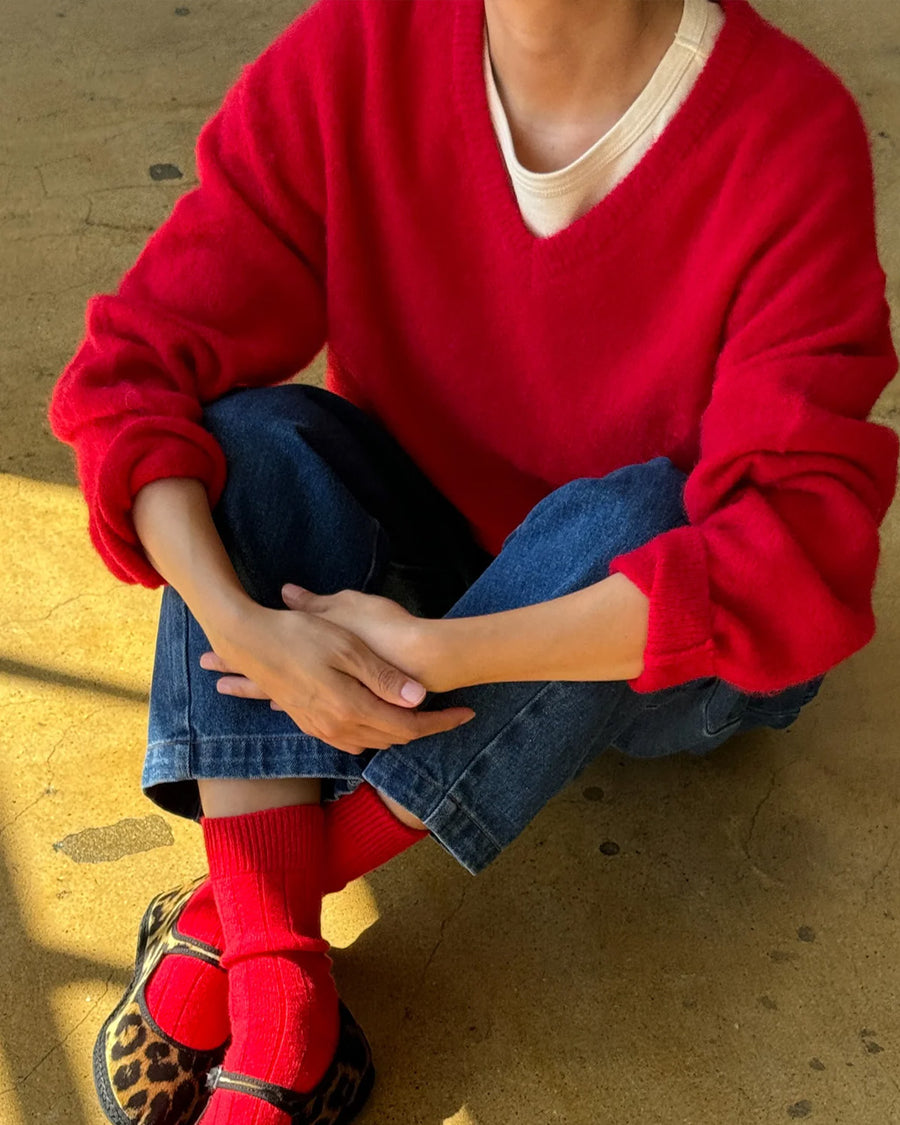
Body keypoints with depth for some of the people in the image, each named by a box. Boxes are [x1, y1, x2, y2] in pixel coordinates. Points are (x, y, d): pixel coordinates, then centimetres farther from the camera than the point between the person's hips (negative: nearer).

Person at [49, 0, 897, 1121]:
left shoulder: (789, 132, -24)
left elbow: (802, 553, -32)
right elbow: (134, 366, -17)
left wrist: (433, 652, -36)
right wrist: (244, 629, -34)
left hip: (659, 656, -2)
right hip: (428, 554, 3)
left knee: (627, 516, -33)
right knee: (255, 439, -22)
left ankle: (225, 916, -22)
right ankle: (278, 999, -29)